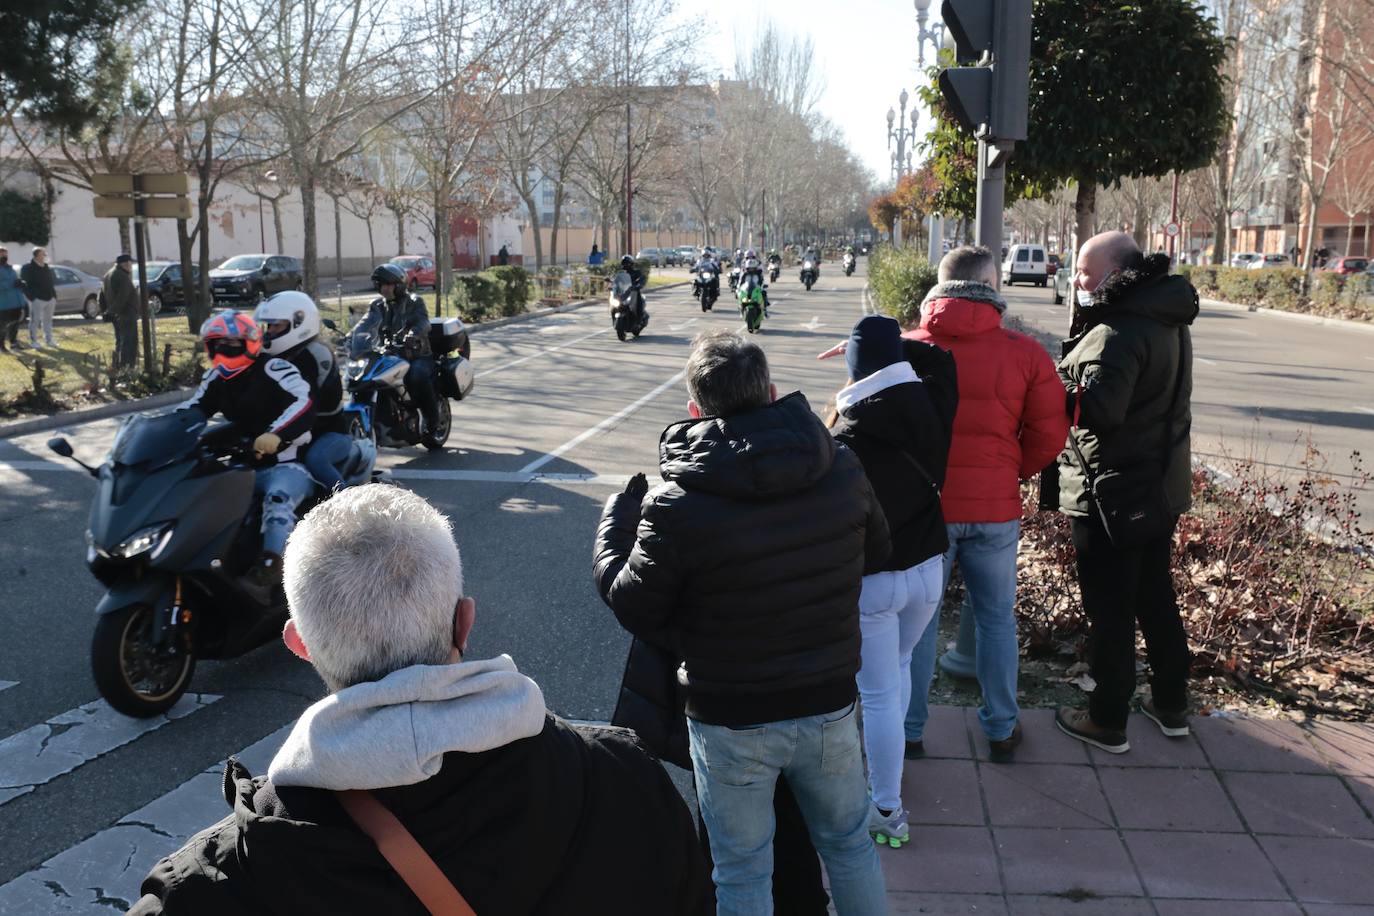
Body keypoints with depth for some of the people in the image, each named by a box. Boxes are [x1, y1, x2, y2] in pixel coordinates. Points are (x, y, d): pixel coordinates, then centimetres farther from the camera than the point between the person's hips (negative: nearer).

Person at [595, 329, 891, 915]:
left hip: (732, 721, -3)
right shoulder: (843, 470, -12)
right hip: (829, 706, 4)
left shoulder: (676, 506, -25)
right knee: (849, 843, 27)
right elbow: (875, 554, 6)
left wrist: (616, 519, 5)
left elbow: (632, 605, -10)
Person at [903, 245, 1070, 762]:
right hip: (996, 508, 1)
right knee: (997, 619, 17)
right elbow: (1049, 434, -1)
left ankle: (910, 730, 22)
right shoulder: (1025, 353, -5)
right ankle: (1001, 729, 29)